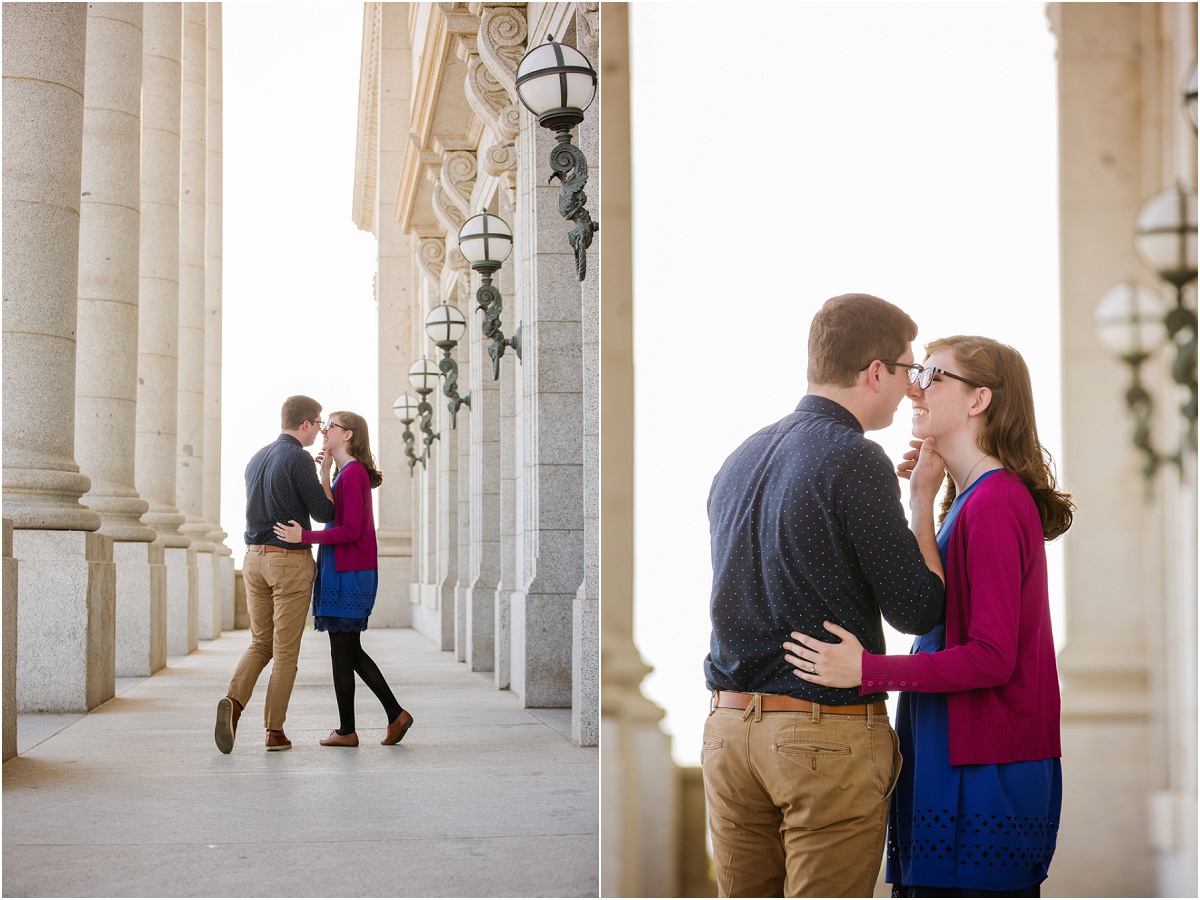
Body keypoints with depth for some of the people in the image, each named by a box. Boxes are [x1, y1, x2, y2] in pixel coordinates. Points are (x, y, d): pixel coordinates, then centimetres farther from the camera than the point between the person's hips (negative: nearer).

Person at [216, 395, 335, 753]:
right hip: (290, 562, -7)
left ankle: (234, 700, -10)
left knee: (260, 643, 15)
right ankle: (275, 731, 5)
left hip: (255, 558, 7)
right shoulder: (299, 459, -12)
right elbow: (324, 514, -11)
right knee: (286, 650, 2)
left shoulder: (257, 458, 12)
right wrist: (325, 474, 3)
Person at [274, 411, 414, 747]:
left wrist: (305, 537, -20)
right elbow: (336, 517, 12)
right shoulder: (348, 473, 15)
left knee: (342, 651, -1)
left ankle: (347, 731, 8)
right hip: (343, 571, 10)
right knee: (349, 651, 14)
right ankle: (396, 714, 16)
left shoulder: (352, 474, -15)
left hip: (348, 574, -10)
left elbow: (350, 530, -20)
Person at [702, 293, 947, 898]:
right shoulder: (855, 461, -13)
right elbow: (918, 610, -11)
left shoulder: (740, 459, 11)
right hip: (830, 734, -7)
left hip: (728, 724, 7)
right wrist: (925, 497, 2)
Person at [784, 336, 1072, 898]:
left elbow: (992, 657, -19)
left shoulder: (994, 504, -15)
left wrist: (866, 670, -23)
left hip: (982, 772, -9)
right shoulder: (970, 498, 15)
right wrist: (923, 498, 11)